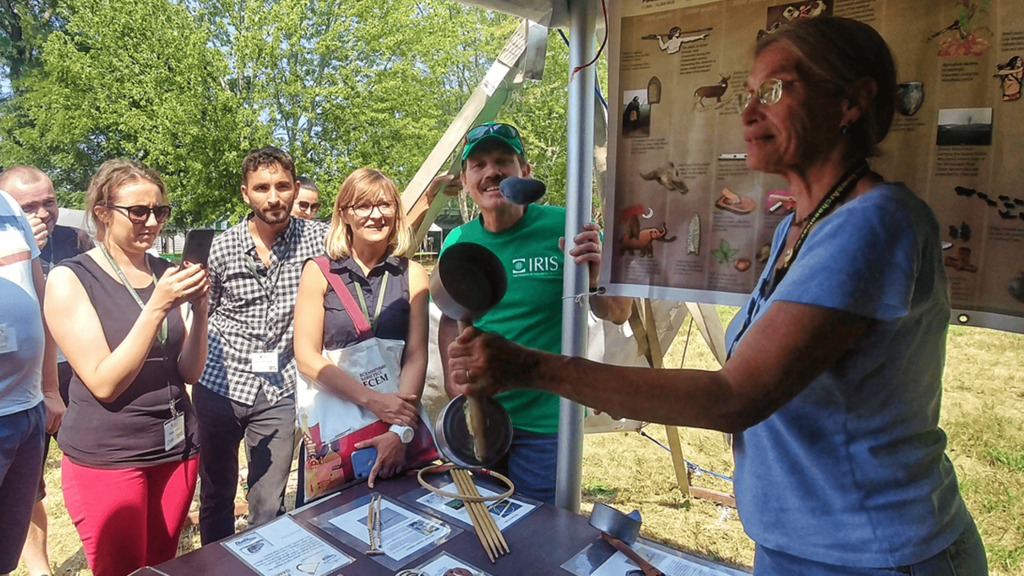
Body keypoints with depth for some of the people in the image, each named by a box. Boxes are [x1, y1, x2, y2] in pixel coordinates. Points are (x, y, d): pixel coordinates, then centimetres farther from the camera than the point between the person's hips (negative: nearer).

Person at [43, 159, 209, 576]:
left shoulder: (168, 274, 3)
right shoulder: (69, 279, -9)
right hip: (105, 458, -4)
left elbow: (190, 371, 1)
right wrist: (157, 306, -24)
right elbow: (104, 384, -16)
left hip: (177, 448, 4)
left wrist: (199, 306, -15)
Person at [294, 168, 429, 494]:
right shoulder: (319, 272, -2)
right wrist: (372, 399, -19)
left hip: (397, 422, 1)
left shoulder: (412, 275, 0)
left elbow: (416, 357, -5)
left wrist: (400, 431, -18)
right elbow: (307, 358, -8)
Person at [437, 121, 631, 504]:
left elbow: (618, 315, -10)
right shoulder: (457, 242, 0)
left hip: (545, 423, -4)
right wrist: (452, 377, -1)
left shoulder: (565, 228, -14)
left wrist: (594, 280, -30)